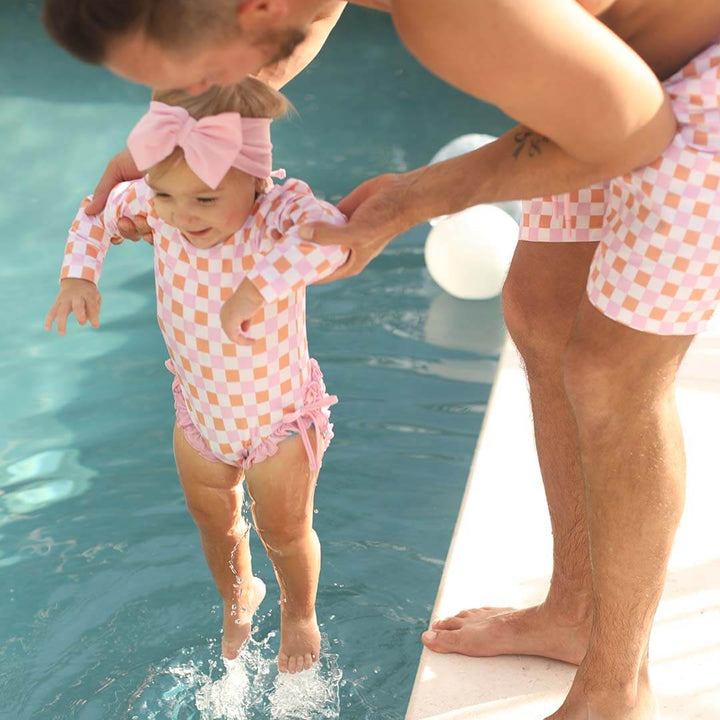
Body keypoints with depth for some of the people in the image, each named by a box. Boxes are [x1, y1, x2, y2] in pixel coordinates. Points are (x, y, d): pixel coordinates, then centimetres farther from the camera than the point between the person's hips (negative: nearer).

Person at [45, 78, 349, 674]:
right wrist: (79, 272, -11)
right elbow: (101, 210, 2)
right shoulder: (157, 208, -19)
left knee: (284, 530, 16)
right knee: (214, 521, 26)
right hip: (199, 415, 5)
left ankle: (299, 611, 51)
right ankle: (238, 594, 60)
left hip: (280, 417, -4)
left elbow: (330, 237, -55)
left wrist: (255, 290, -54)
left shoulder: (279, 209, -33)